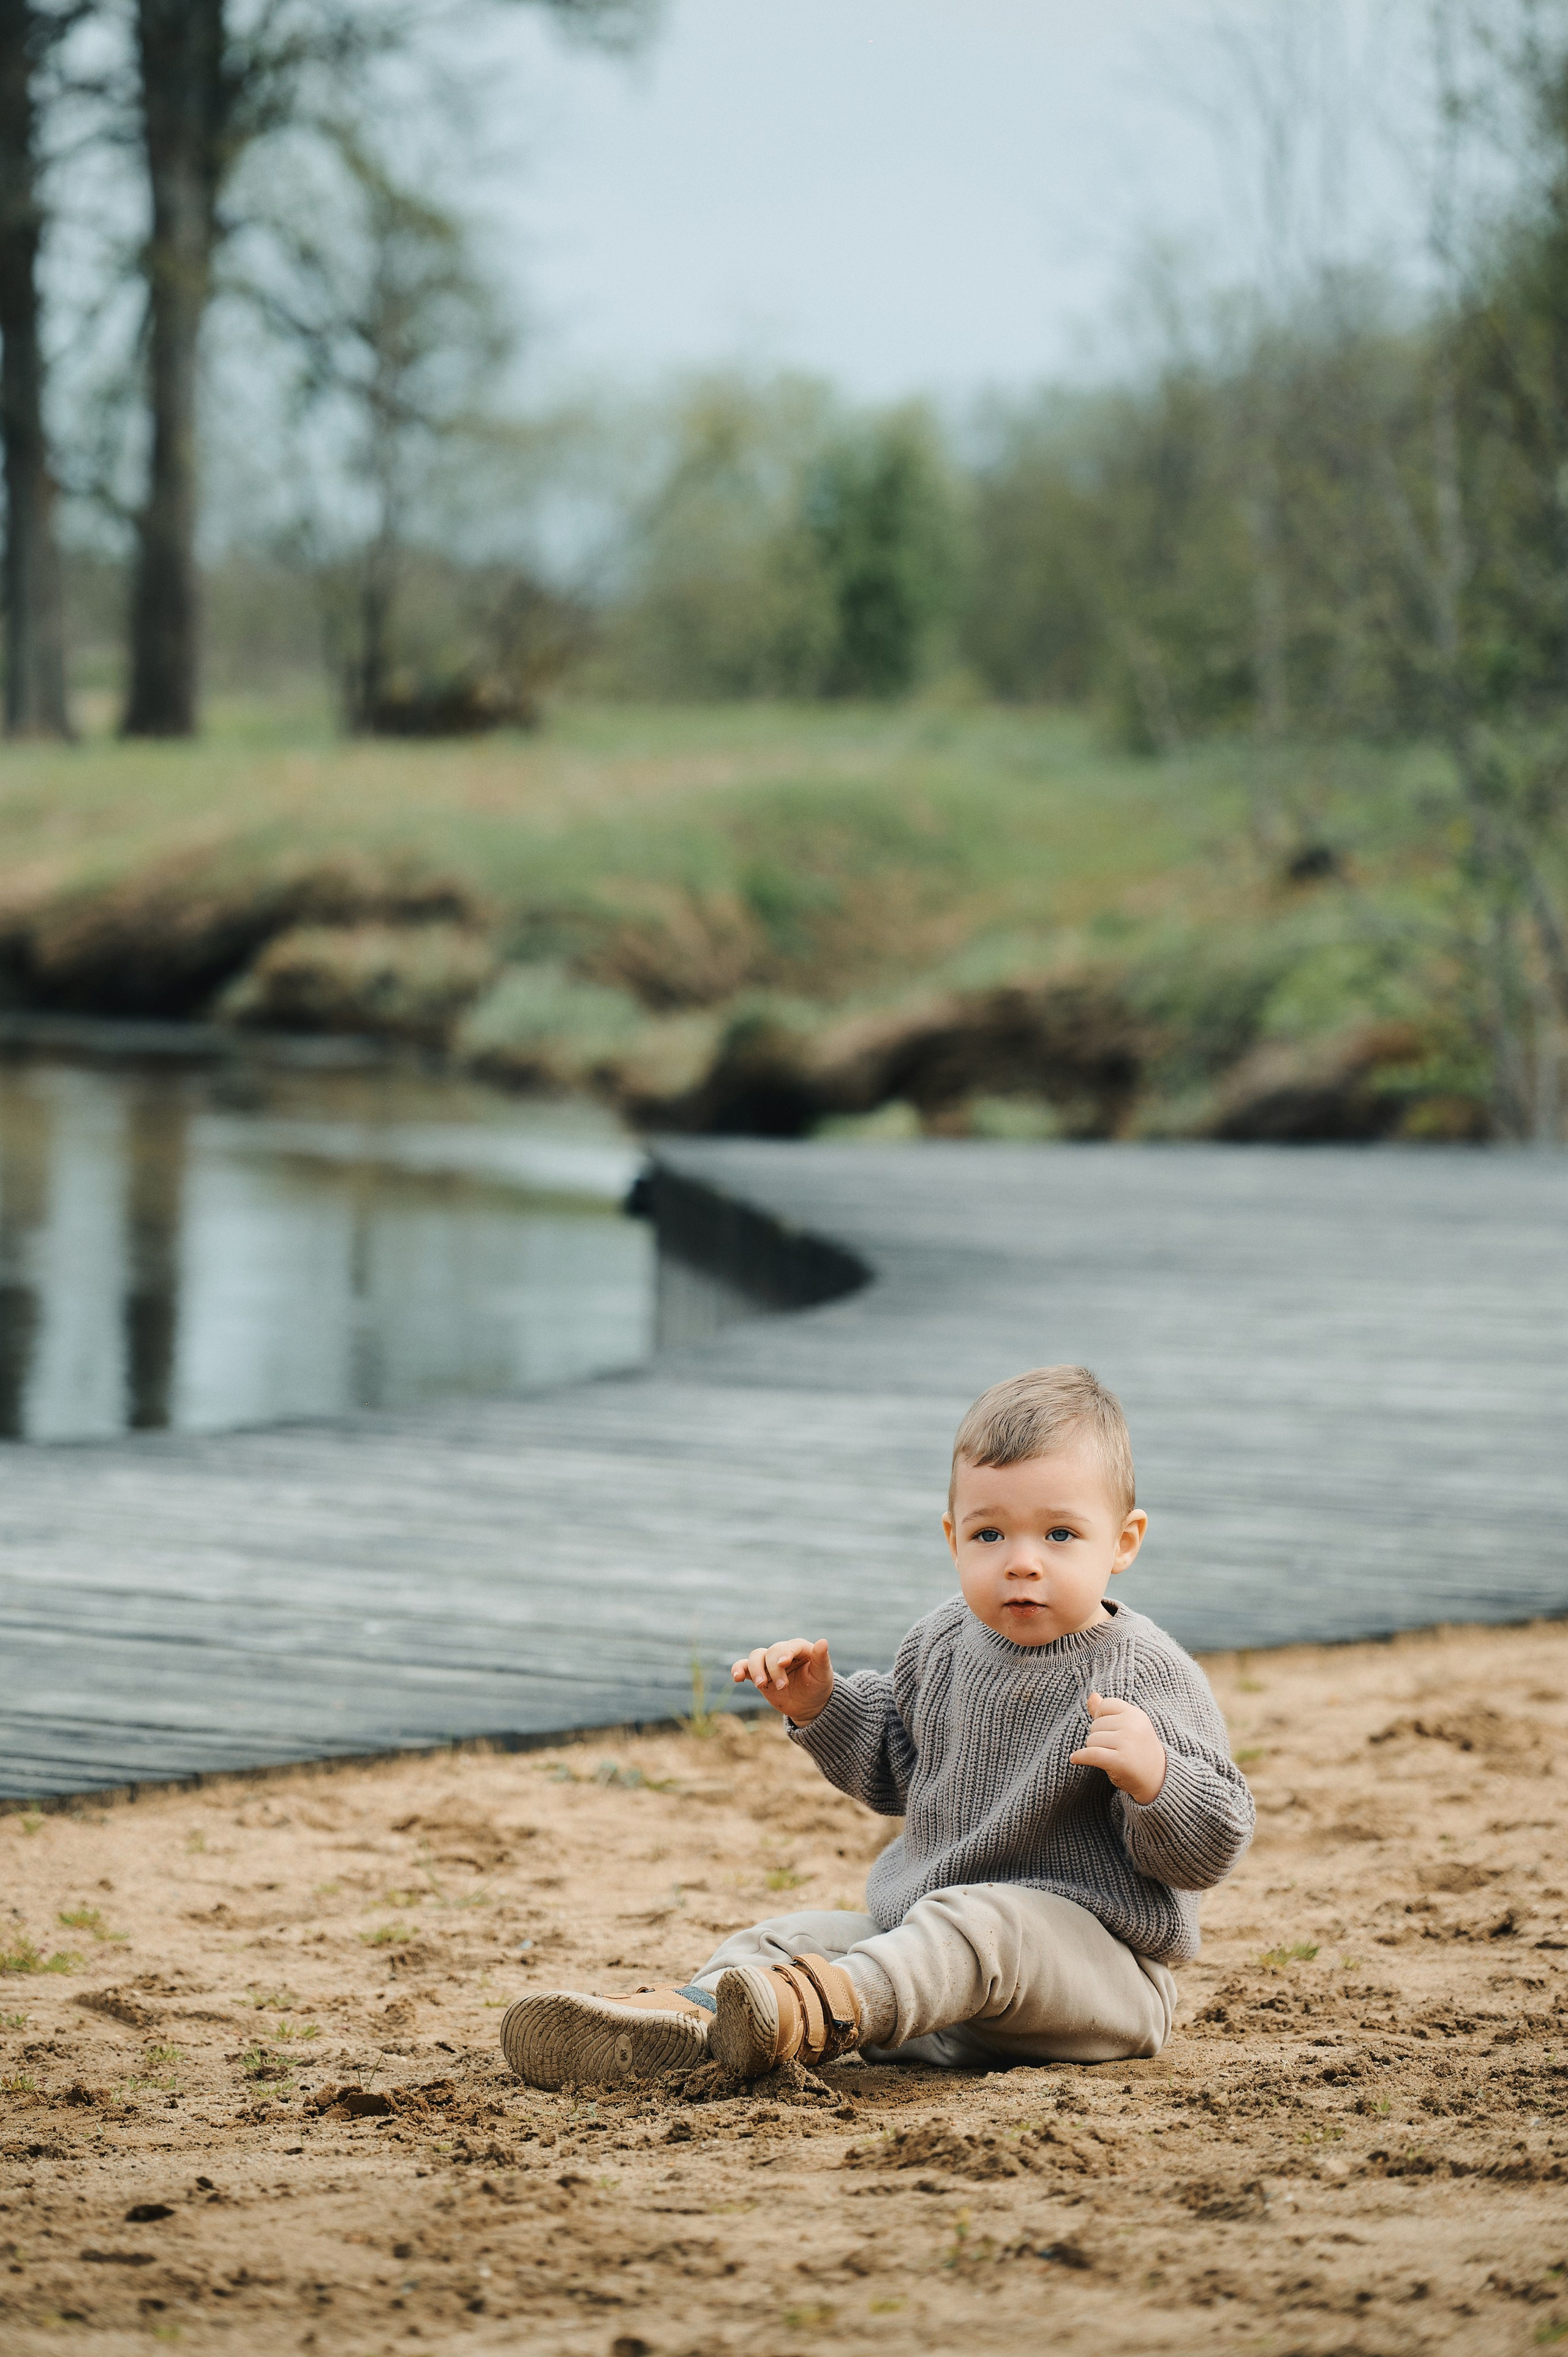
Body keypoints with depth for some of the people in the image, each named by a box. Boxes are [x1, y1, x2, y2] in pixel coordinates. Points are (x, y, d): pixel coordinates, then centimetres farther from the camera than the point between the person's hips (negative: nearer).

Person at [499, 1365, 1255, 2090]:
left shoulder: (1144, 1677, -12)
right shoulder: (943, 1644, 9)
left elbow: (1208, 1850, -15)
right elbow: (894, 1766, 28)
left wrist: (1153, 1778, -36)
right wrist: (821, 1704, 11)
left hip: (1095, 1958, -8)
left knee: (978, 1923, -36)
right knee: (797, 1935, -8)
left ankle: (831, 2008, -62)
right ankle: (683, 2015, -36)